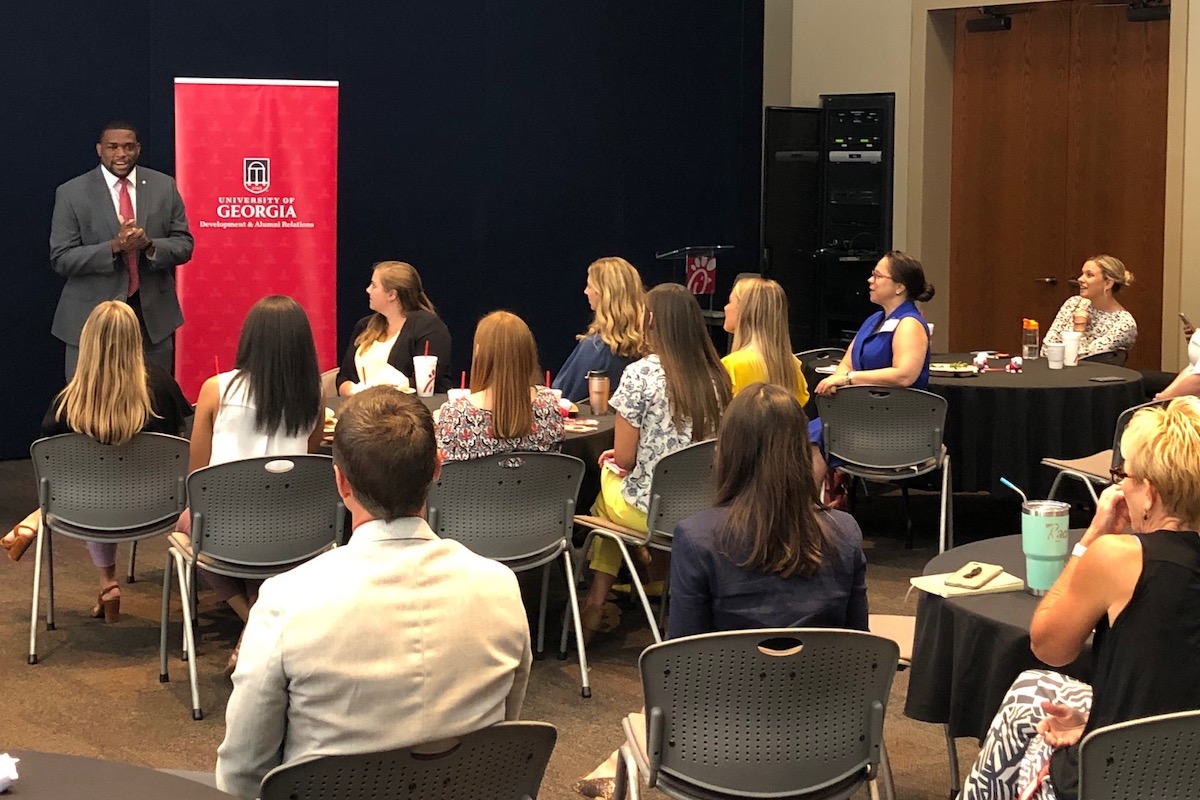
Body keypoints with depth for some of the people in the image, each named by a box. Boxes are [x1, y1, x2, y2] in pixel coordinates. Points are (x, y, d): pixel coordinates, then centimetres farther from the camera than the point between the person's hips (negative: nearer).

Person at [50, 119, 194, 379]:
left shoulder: (164, 187, 6)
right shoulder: (72, 193, -2)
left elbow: (184, 245, 6)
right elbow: (61, 259, -7)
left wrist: (149, 245, -16)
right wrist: (115, 247, -21)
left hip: (153, 316, 2)